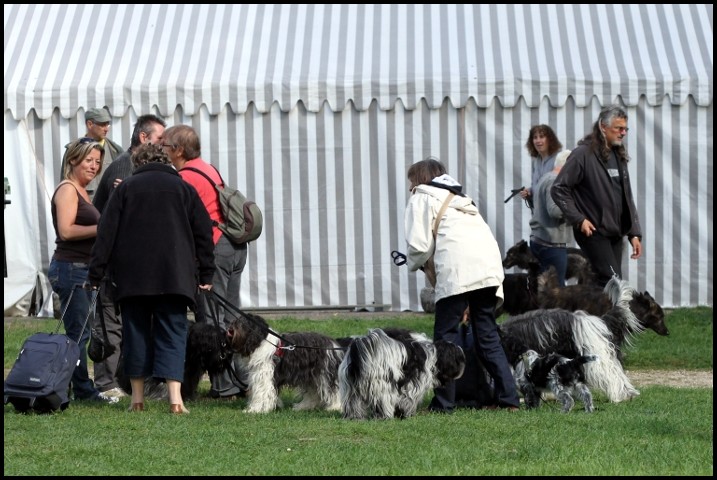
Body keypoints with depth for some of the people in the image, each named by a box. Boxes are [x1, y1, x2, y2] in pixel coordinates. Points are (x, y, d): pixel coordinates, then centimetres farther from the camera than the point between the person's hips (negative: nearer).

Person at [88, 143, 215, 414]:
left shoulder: (125, 188, 8)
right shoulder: (183, 188, 10)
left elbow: (107, 232, 3)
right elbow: (203, 232, 8)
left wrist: (97, 273, 4)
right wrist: (206, 274, 12)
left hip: (132, 276, 0)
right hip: (174, 276, 0)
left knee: (136, 333, 8)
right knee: (172, 333, -1)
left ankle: (137, 397, 9)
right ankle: (175, 396, -16)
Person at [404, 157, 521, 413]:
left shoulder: (421, 198, 14)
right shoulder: (459, 197, 37)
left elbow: (420, 245, 2)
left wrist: (414, 264, 23)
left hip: (458, 269, -7)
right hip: (490, 264, 7)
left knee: (446, 334, -1)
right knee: (487, 335, 11)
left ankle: (443, 403, -4)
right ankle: (509, 398, 4)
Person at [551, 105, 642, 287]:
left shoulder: (618, 156, 14)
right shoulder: (583, 154, -9)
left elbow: (627, 198, 18)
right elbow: (558, 190, -10)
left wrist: (634, 233, 11)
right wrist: (578, 219, -15)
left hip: (615, 233, 7)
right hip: (593, 231, -7)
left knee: (603, 284, 6)